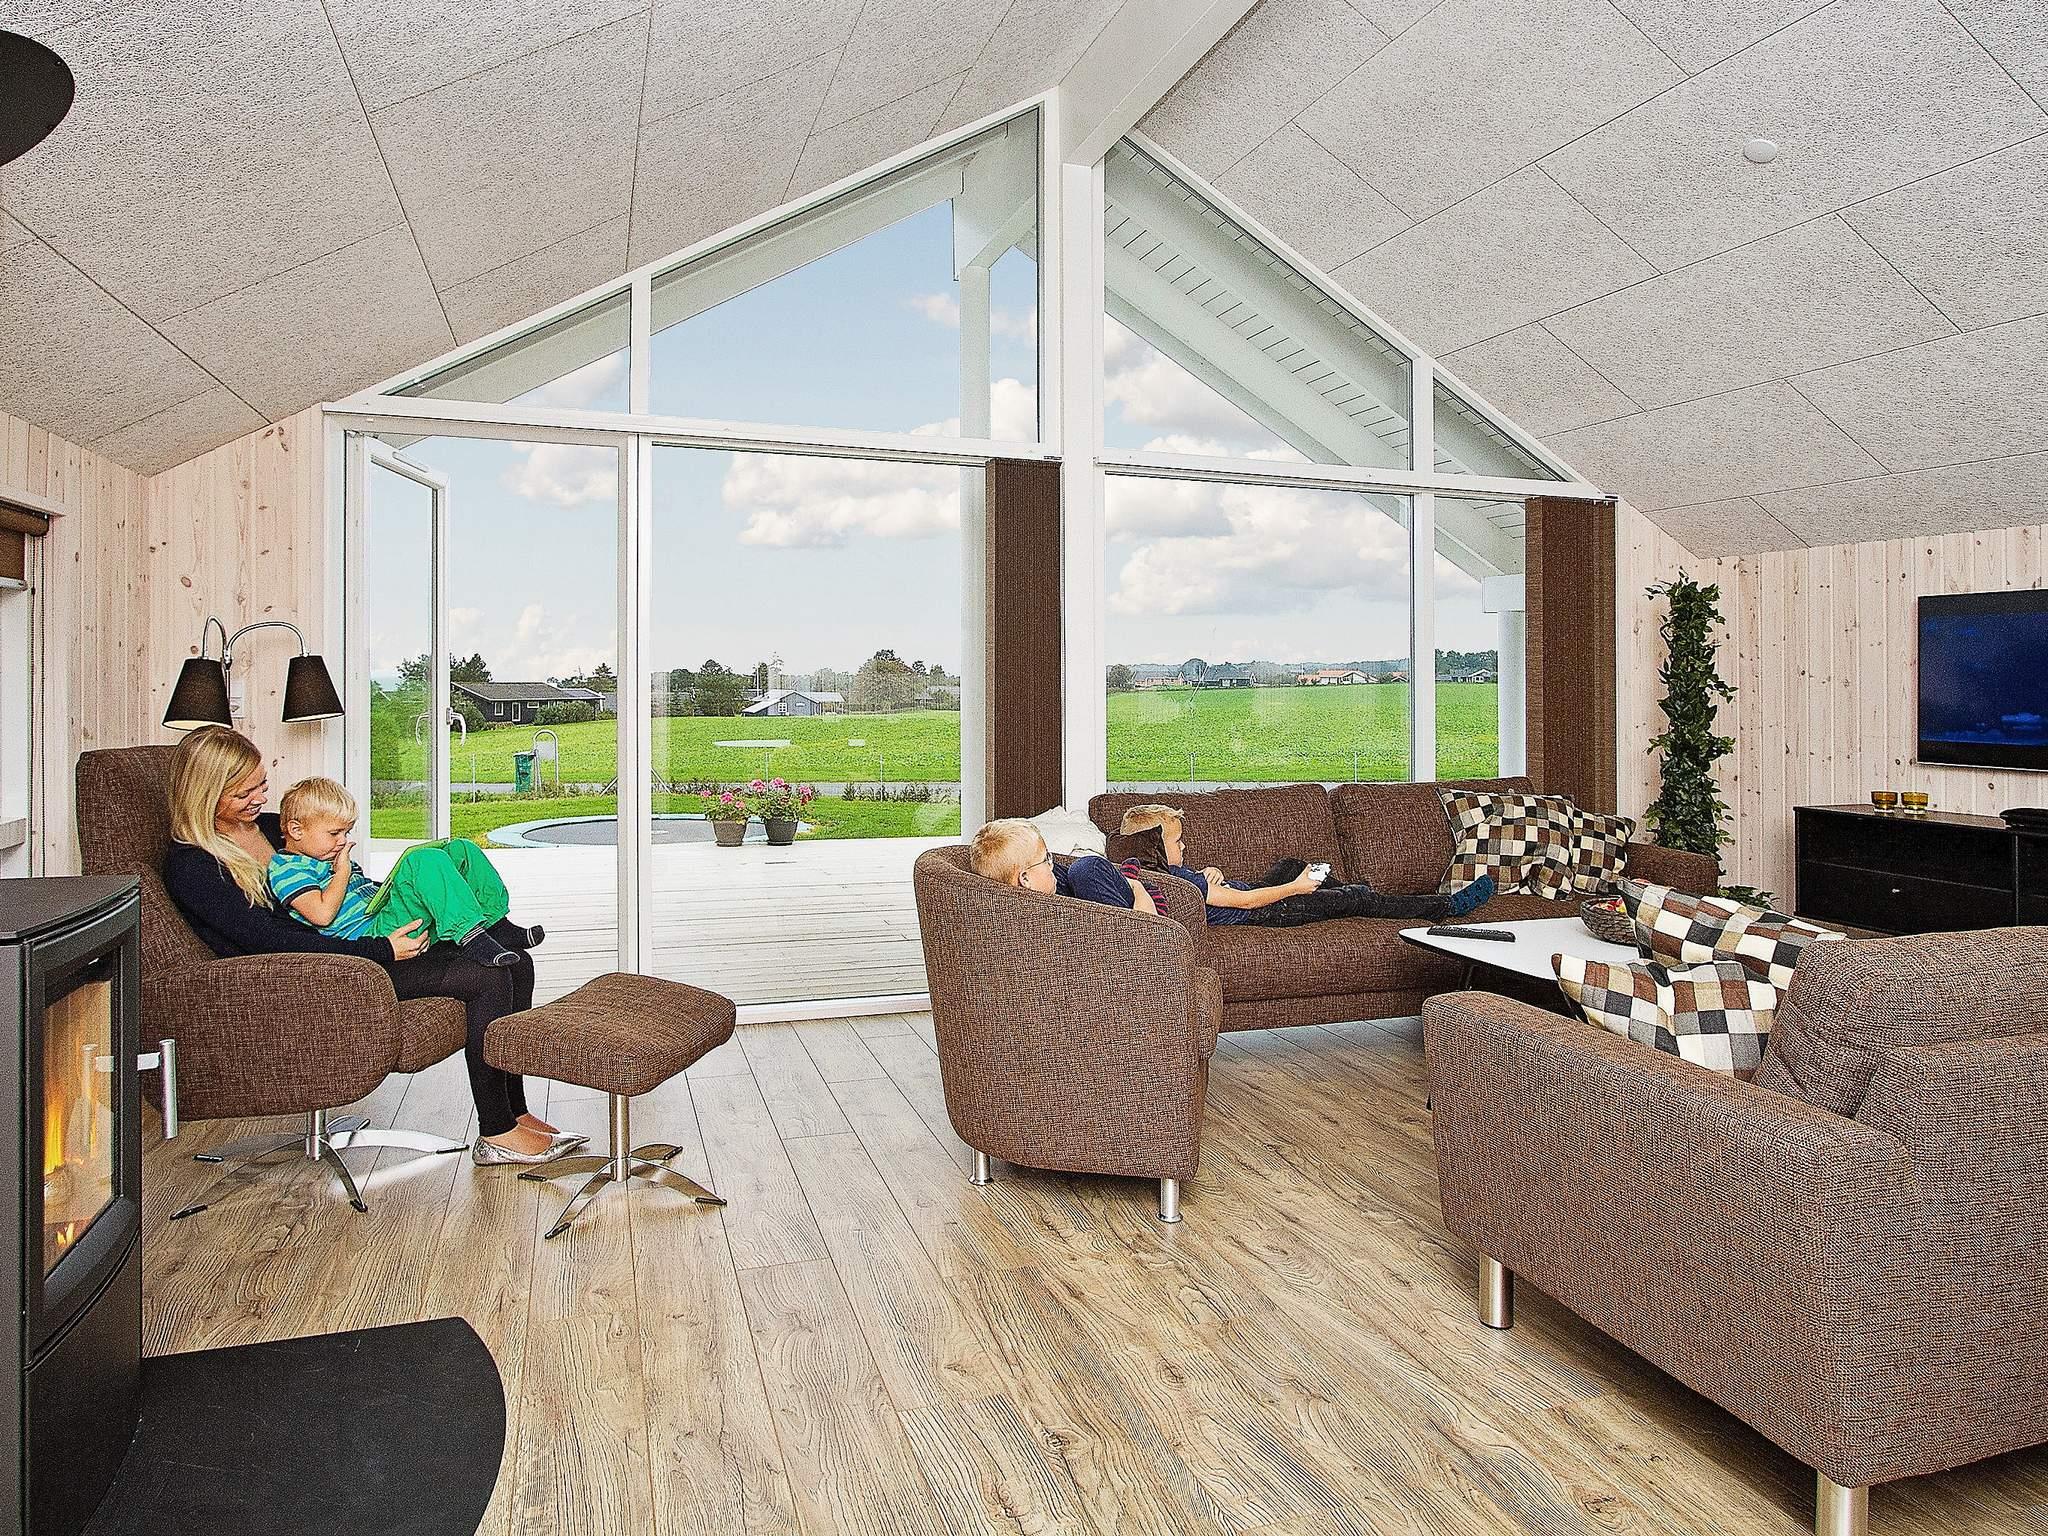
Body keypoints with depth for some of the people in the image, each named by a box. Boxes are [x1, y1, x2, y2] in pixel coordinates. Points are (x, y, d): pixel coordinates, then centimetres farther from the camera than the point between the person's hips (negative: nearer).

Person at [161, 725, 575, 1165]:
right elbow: (270, 941, -19)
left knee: (515, 964, -6)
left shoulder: (269, 826, 16)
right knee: (485, 979, -23)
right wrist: (382, 950, -23)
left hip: (356, 948, 8)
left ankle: (515, 1111, -1)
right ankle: (496, 1134, -15)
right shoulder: (189, 867, -9)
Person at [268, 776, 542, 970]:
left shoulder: (326, 857, 28)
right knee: (425, 860, -33)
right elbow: (322, 914, -17)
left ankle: (497, 924, -5)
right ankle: (469, 934, -40)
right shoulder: (285, 867, -2)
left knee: (461, 849, 4)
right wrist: (342, 873, -7)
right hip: (372, 934, -10)